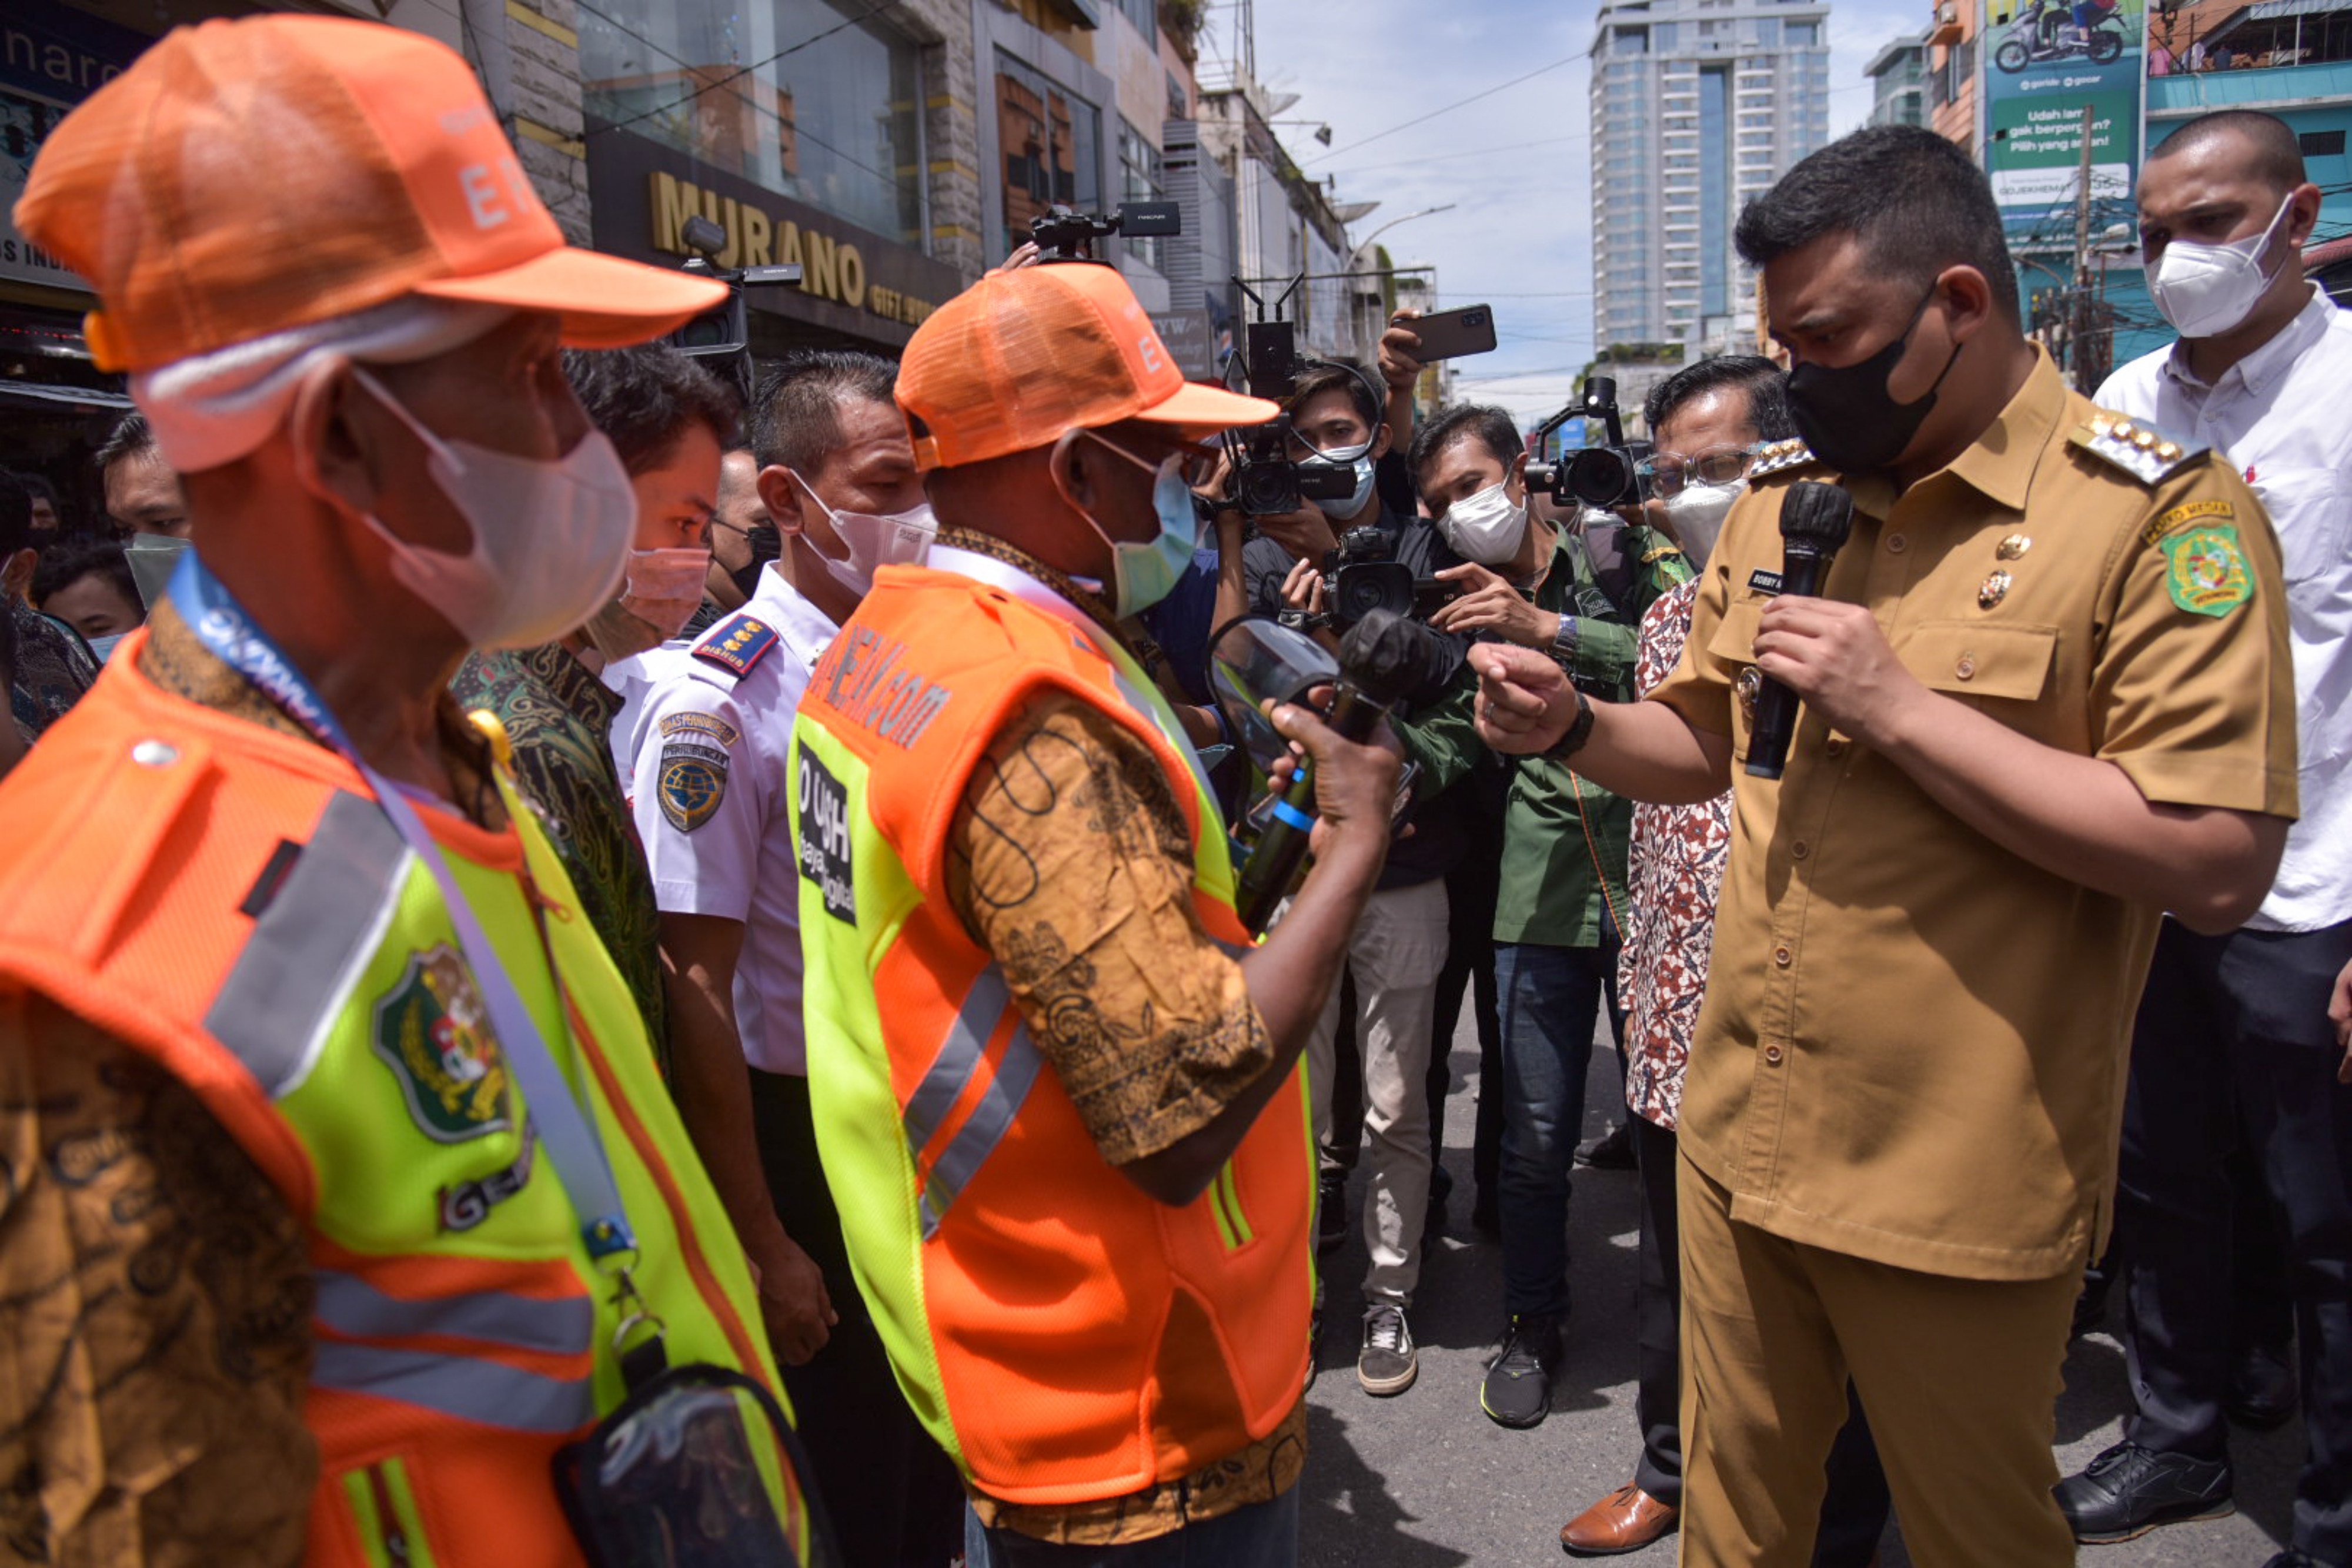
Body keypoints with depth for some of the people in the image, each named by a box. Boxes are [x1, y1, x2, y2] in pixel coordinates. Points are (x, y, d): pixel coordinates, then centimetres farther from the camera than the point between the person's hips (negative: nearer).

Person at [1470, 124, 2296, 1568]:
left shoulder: (2162, 517, -14)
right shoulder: (1783, 504, 6)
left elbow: (2218, 867, -22)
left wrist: (1898, 704, -23)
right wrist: (1573, 728, -5)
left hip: (1961, 1182, -5)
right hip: (1742, 1138, 6)